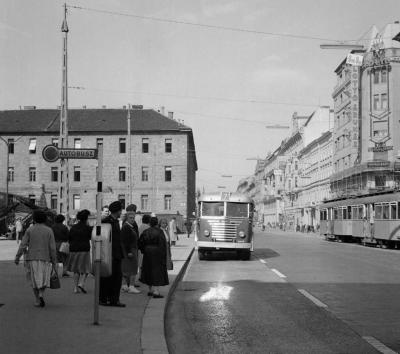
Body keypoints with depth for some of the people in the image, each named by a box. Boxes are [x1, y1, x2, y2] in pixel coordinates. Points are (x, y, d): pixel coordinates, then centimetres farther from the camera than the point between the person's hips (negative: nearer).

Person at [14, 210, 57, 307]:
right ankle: (41, 295, -12)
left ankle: (37, 300, 11)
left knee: (35, 280, 13)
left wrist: (17, 257, 1)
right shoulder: (49, 231, -2)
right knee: (43, 280, 13)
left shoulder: (30, 230, -2)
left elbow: (23, 245, -6)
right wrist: (54, 262, 0)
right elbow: (52, 248, -5)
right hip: (45, 259, 0)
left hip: (32, 259, 0)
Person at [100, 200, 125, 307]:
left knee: (118, 276, 5)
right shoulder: (106, 221, -11)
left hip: (116, 255, 8)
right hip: (109, 254, -8)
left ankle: (114, 299, 9)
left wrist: (120, 253, 17)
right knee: (107, 277, -1)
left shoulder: (116, 221, 17)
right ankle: (103, 299, 8)